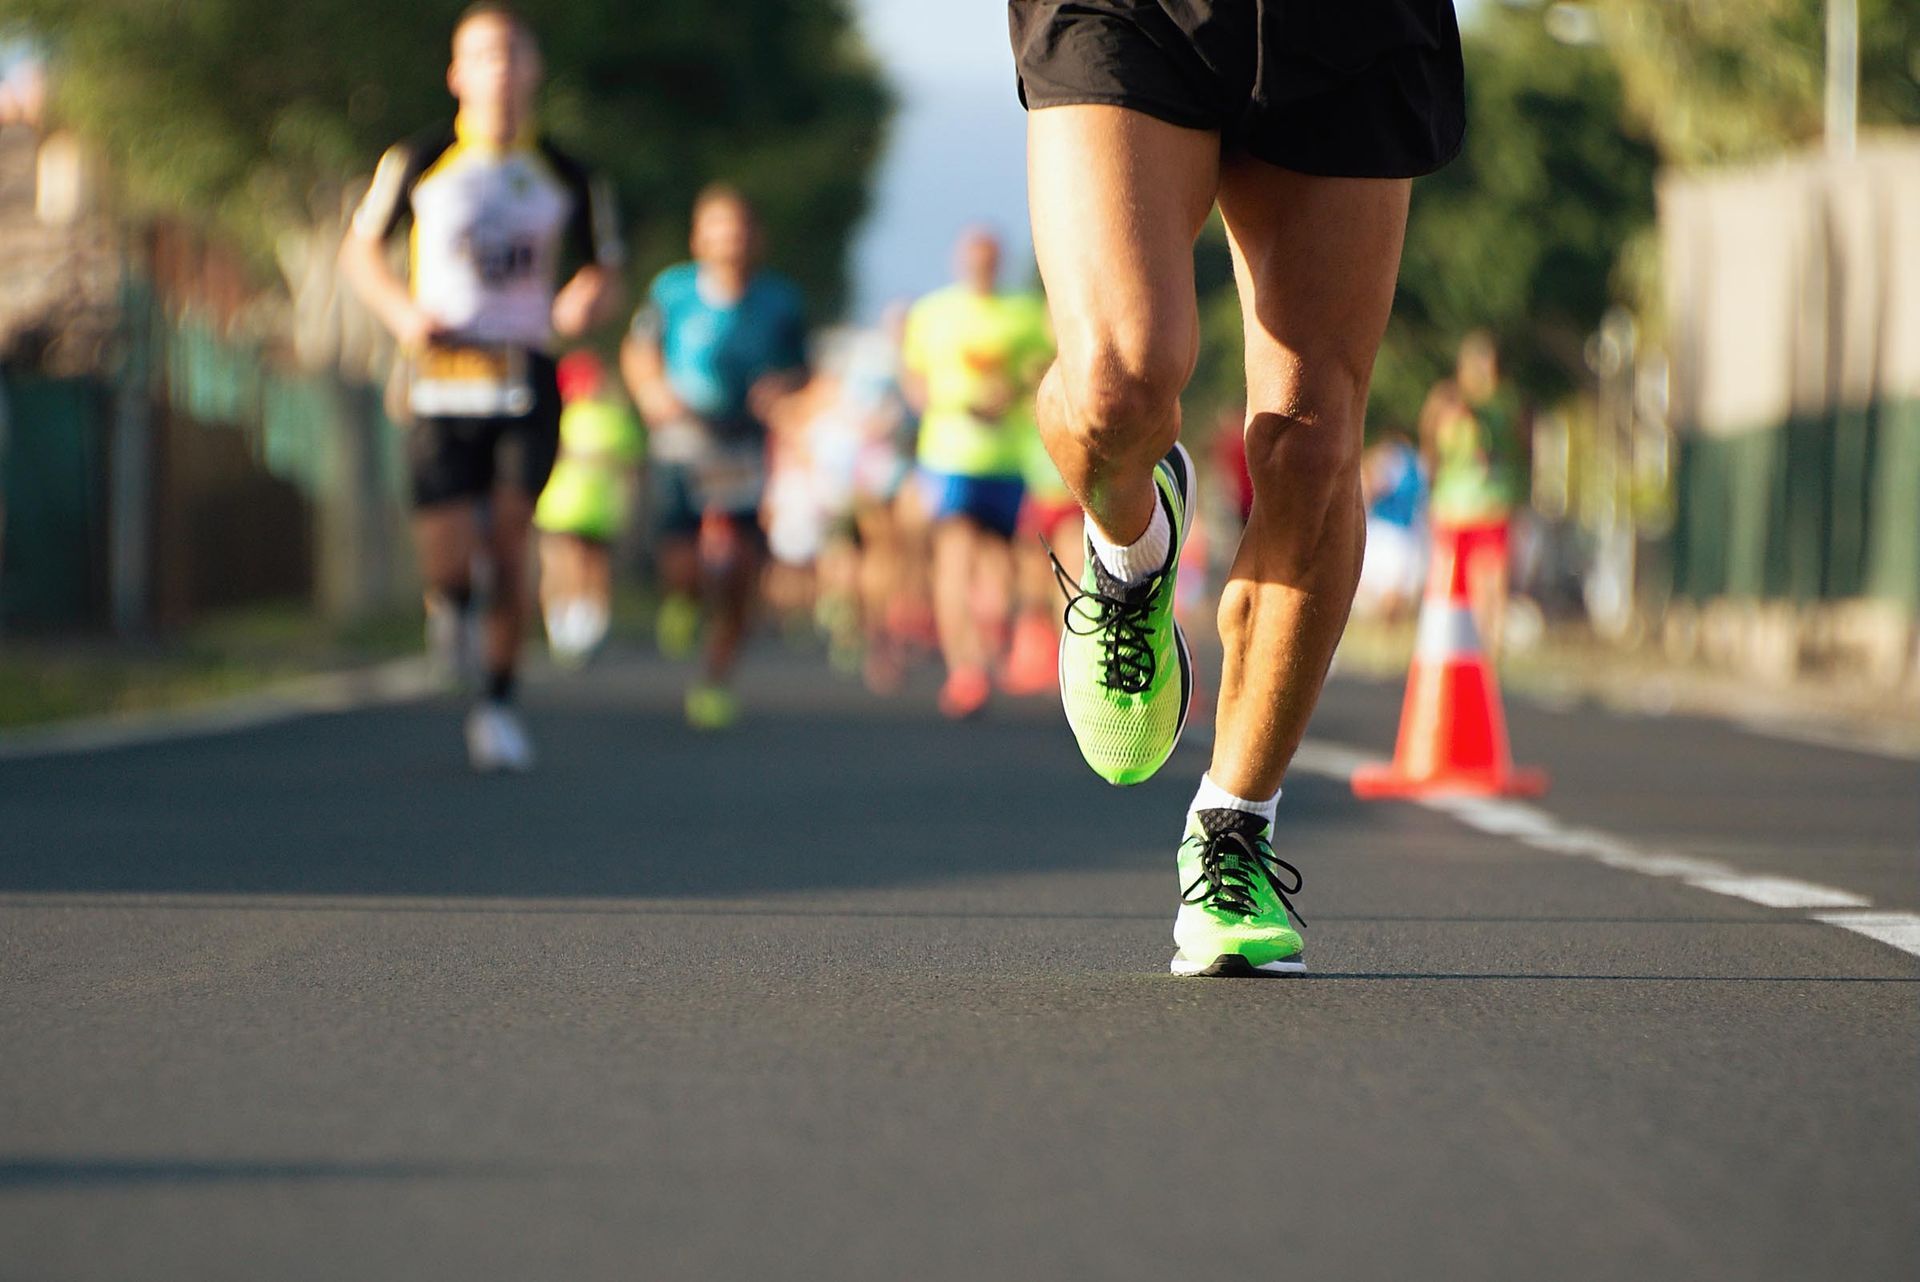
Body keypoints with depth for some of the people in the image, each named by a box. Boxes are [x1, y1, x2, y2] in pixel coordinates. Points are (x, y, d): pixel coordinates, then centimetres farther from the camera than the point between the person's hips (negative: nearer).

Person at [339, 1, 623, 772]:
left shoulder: (568, 179, 5)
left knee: (510, 546, -8)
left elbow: (607, 275, 14)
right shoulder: (417, 164, 1)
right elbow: (360, 248, 13)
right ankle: (449, 596, 30)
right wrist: (402, 313, -6)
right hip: (442, 382, -1)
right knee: (448, 560, -9)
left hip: (526, 383, 1)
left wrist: (586, 305, -10)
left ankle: (498, 708, 7)